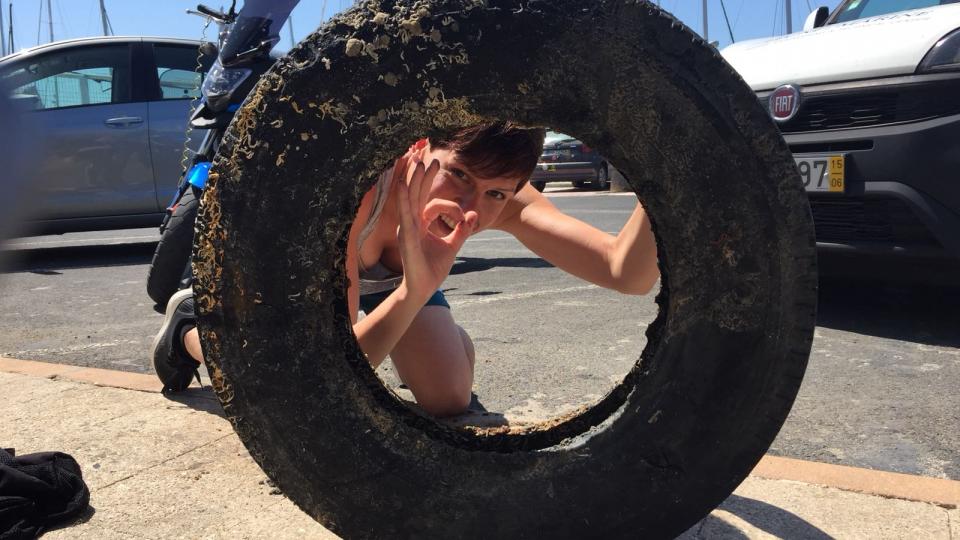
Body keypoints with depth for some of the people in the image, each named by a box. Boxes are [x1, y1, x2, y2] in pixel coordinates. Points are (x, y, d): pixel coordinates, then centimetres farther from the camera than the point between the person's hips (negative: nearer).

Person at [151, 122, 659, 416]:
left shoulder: (502, 196, -35)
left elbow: (629, 273, -44)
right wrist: (413, 291, -58)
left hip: (396, 269, 3)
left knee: (448, 400, -8)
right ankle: (189, 324, 22)